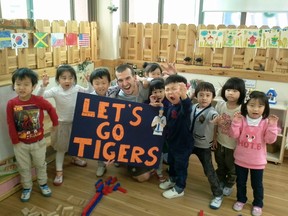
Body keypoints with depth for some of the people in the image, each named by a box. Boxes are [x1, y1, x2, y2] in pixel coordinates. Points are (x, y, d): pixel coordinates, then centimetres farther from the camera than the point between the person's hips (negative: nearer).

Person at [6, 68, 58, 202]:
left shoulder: (39, 100, -18)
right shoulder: (11, 103, -16)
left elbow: (51, 109, 0)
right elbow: (11, 125, -10)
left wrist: (55, 123, 8)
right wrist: (15, 141, -9)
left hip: (38, 142, 0)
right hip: (20, 144, 0)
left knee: (40, 165, 20)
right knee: (24, 167, 18)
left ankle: (43, 184, 42)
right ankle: (27, 187, 39)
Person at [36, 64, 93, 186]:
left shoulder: (77, 88, -7)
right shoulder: (55, 91, -17)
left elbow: (89, 93, 7)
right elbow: (39, 96, -25)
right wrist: (43, 86, -41)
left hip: (75, 122, 4)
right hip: (62, 123, -4)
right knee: (61, 148, 5)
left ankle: (75, 158, 53)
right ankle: (59, 172, 15)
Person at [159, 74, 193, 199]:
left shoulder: (183, 106, -28)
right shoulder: (170, 106, -4)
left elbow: (187, 105, -53)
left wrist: (184, 95, -74)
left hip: (183, 143, -8)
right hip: (171, 141, 8)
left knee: (181, 166, 11)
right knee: (171, 163, 27)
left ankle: (179, 188, 32)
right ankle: (172, 179, 51)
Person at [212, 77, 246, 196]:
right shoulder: (220, 104, -11)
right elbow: (216, 123, -1)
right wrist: (214, 138, 3)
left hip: (233, 145, -4)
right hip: (220, 142, 4)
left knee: (231, 168, 20)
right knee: (220, 165, 25)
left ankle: (229, 185, 45)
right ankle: (220, 181, 50)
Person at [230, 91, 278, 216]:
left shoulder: (266, 122, -12)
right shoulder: (241, 119, -11)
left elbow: (270, 140, -16)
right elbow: (234, 135, -14)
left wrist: (272, 125, -27)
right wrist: (236, 122, -26)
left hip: (257, 161, -1)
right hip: (240, 159, 1)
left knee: (257, 185, 16)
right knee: (240, 182, 19)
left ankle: (258, 204, 38)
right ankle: (241, 200, 42)